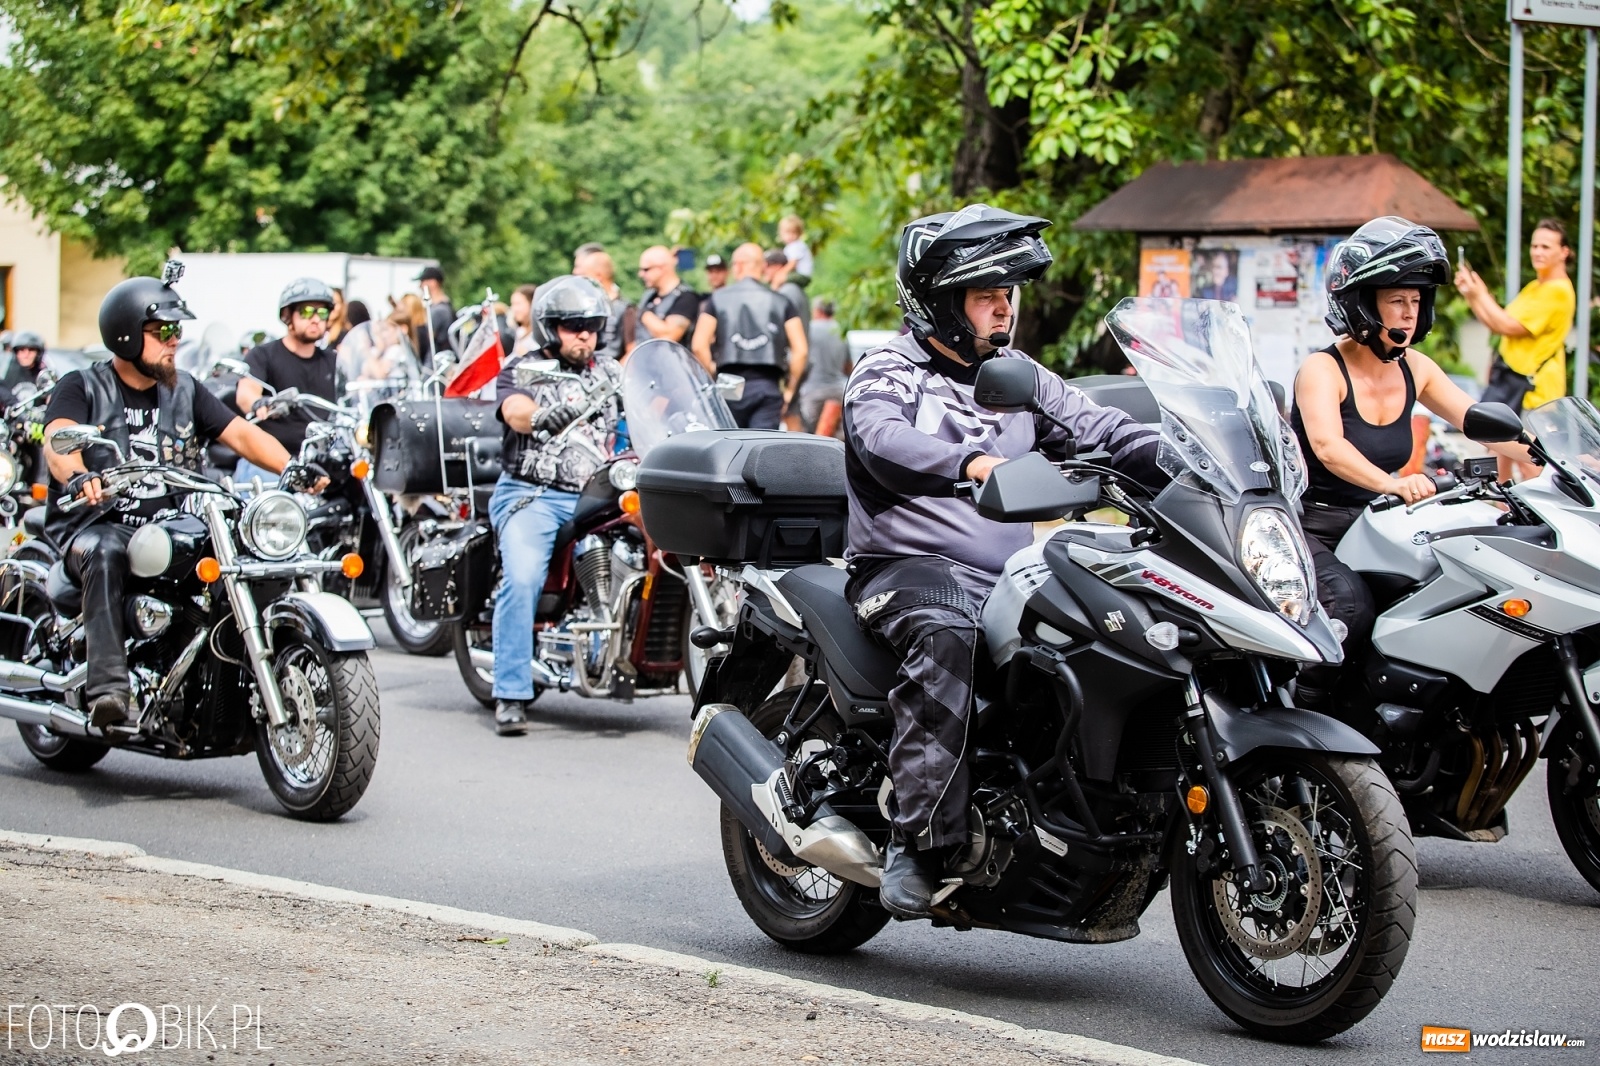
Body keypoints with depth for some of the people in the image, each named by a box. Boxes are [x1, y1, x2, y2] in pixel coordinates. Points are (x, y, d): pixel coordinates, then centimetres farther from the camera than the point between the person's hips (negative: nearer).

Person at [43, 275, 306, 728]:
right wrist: (79, 476, -42)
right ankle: (108, 686, -46)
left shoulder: (186, 391, 17)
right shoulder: (82, 387, 3)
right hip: (97, 525, -4)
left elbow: (240, 432, 5)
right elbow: (58, 439, -17)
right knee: (106, 554, -38)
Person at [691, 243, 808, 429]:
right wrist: (789, 389, 9)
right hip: (768, 386, 1)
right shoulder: (780, 302, 9)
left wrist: (712, 378, 6)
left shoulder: (718, 299, 5)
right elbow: (800, 350, 1)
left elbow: (699, 346, -4)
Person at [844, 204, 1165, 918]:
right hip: (909, 566, -6)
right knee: (948, 637, -38)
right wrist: (970, 464, -40)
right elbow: (882, 440, -21)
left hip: (1009, 575, 6)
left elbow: (1100, 432, 11)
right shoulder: (887, 374, 2)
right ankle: (919, 842, -36)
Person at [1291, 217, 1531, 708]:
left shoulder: (1415, 370, 7)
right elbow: (1328, 447, -32)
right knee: (1352, 607, -33)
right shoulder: (1322, 369, -14)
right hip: (1310, 529, -7)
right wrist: (1390, 483, -50)